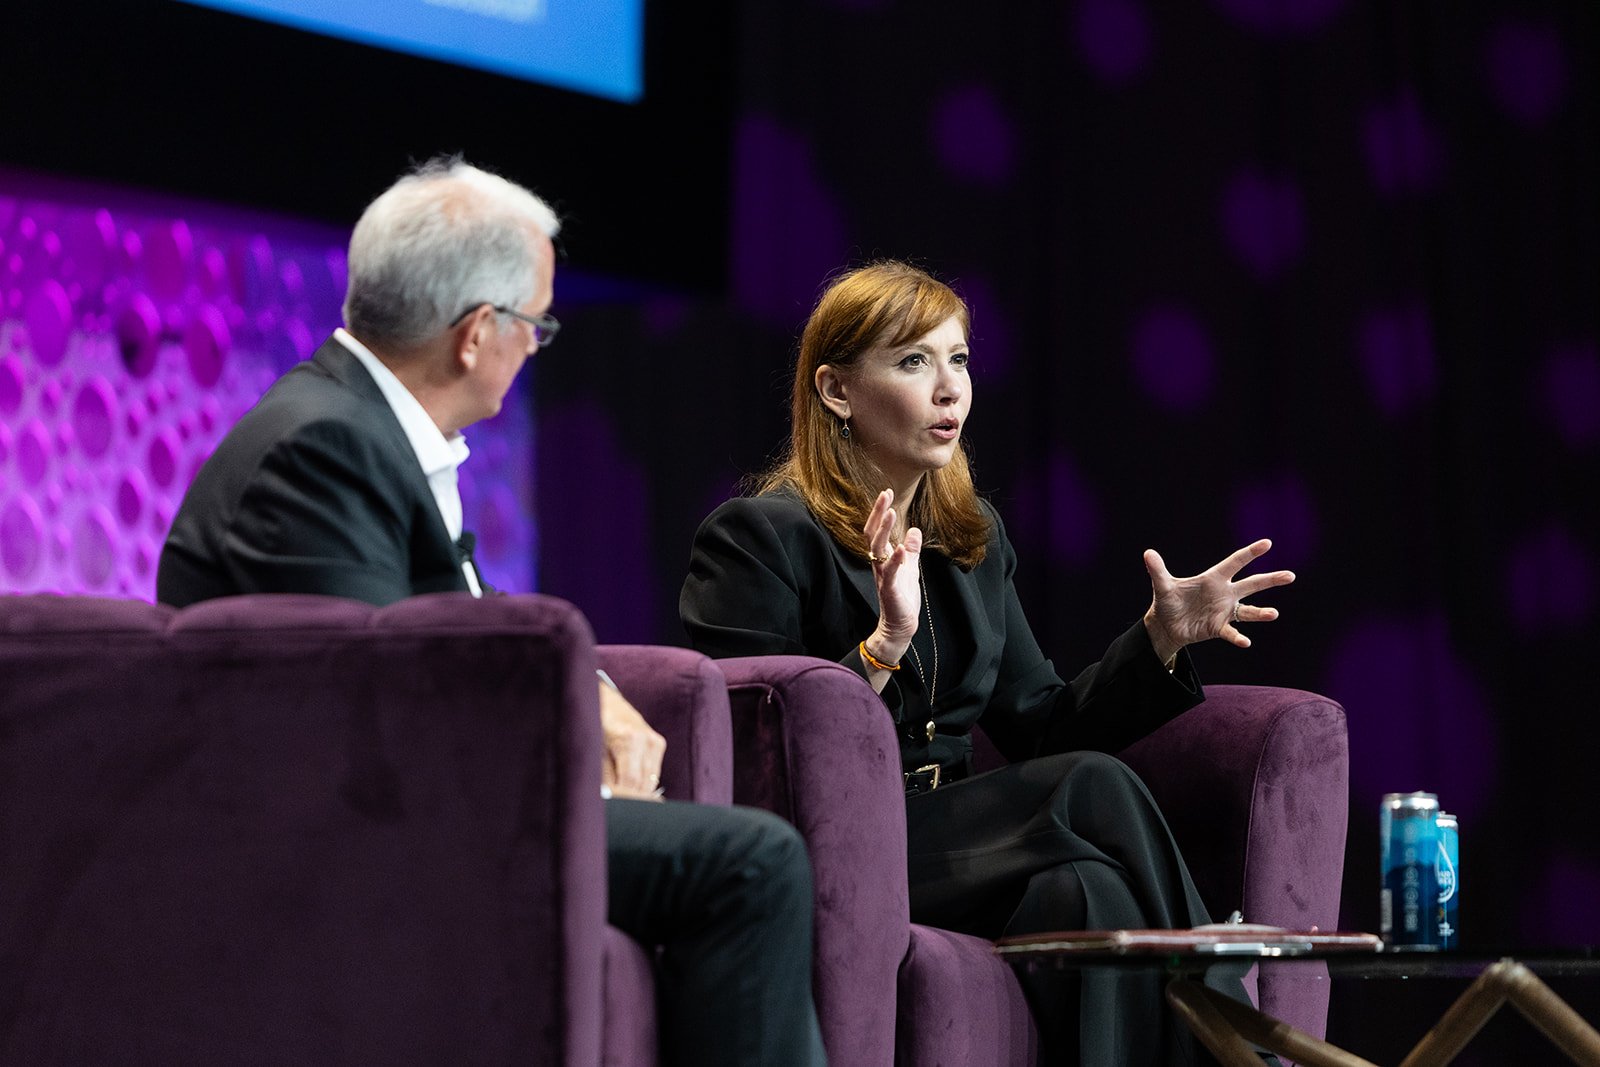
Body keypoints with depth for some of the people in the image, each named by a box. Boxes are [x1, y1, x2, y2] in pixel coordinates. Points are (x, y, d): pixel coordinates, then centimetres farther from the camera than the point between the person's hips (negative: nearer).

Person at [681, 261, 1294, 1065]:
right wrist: (885, 645, -25)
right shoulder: (758, 538, -5)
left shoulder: (974, 538, 18)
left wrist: (1160, 637, 5)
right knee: (1095, 789, -25)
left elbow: (1041, 728, 17)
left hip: (949, 841, 7)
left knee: (1084, 890, -28)